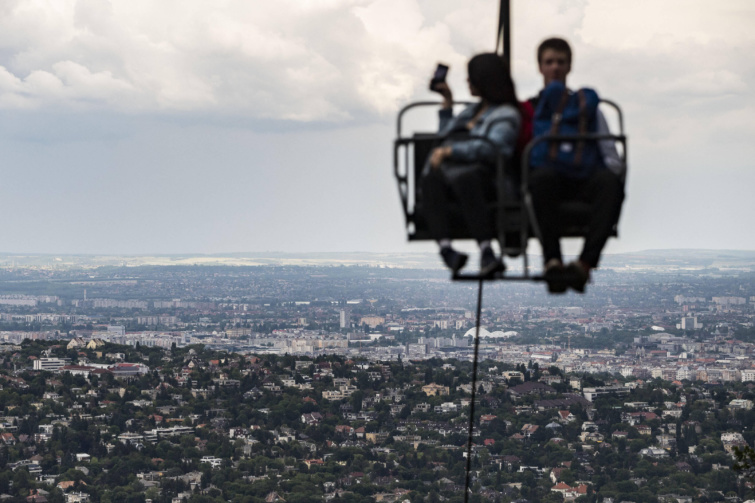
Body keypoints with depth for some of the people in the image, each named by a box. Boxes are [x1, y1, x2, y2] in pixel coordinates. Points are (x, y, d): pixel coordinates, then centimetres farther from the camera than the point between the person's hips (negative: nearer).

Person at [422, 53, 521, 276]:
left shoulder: (506, 114, 7)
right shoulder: (472, 110, 33)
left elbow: (491, 148, -12)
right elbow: (445, 134, 46)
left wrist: (449, 150, -16)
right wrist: (447, 103, 40)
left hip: (479, 173, -6)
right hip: (447, 168, 6)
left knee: (463, 179, -42)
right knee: (431, 179, -31)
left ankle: (486, 251, -53)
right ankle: (445, 247, -52)